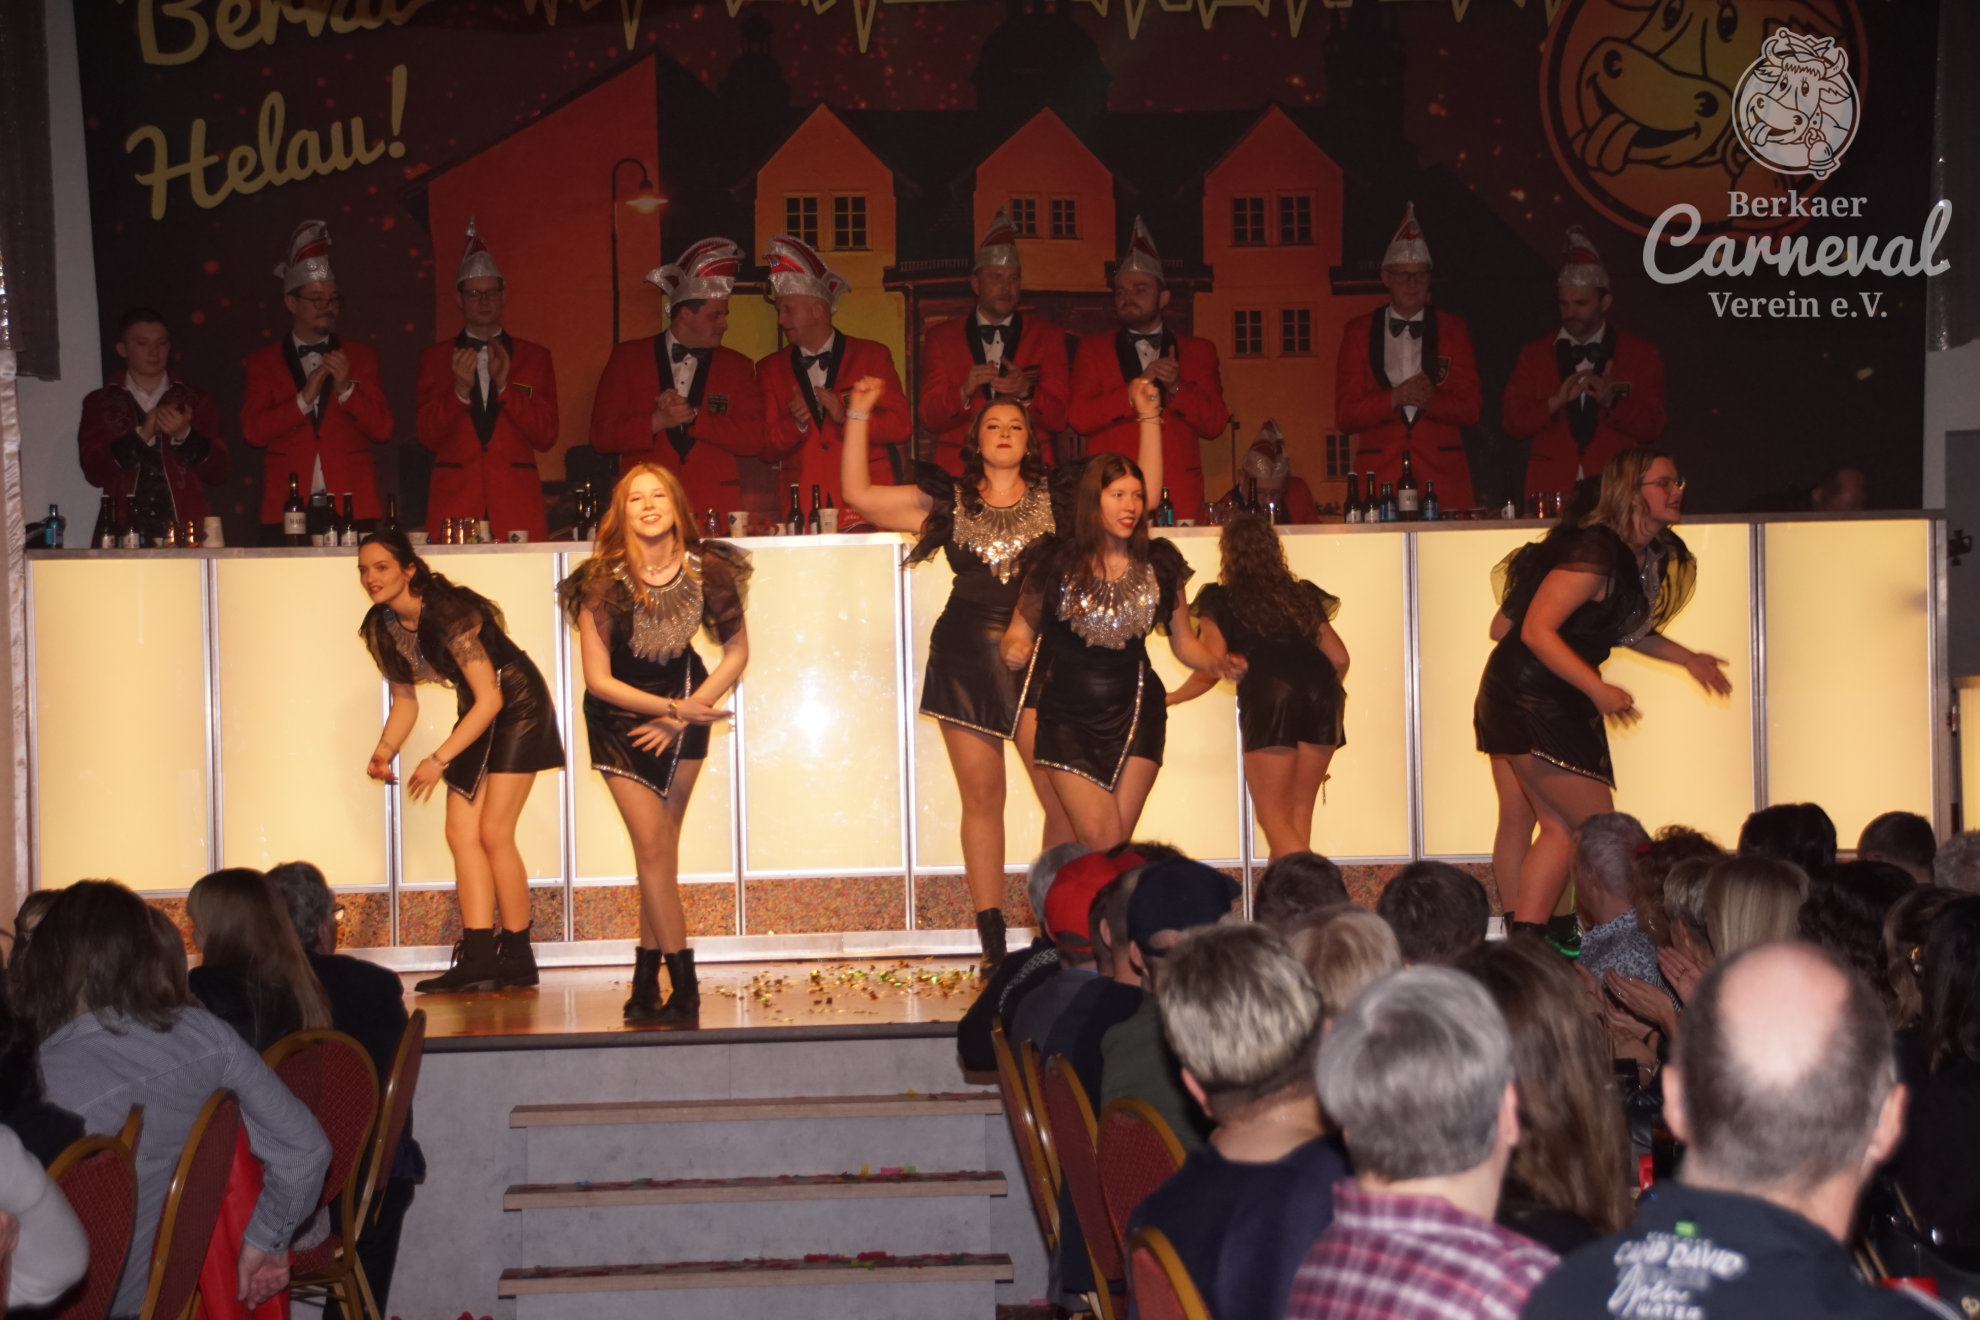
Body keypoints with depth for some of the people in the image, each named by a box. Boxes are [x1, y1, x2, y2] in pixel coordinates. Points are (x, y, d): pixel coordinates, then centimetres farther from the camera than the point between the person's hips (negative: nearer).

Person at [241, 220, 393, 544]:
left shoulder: (361, 358, 15)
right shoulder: (261, 362, 12)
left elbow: (383, 429, 7)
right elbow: (252, 431, -1)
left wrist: (346, 389, -7)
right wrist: (304, 398, -11)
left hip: (353, 508, 1)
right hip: (286, 511, -1)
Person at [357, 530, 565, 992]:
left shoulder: (449, 612, -27)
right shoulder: (381, 628, -4)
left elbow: (490, 699, -26)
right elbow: (404, 699, 8)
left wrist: (438, 760, -27)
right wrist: (384, 751, -11)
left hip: (518, 708, -8)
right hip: (478, 715, 8)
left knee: (493, 831, -12)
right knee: (460, 832, -4)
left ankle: (518, 959, -2)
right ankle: (478, 957, -6)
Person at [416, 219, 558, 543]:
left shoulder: (535, 357, 13)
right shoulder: (434, 358, 13)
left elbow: (546, 437, 4)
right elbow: (427, 436, 4)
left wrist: (504, 385, -8)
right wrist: (460, 390, -12)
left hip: (517, 504, 0)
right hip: (453, 503, 0)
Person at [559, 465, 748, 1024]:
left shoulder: (707, 570, -18)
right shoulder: (602, 582, -23)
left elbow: (737, 651, -6)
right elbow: (598, 679, -18)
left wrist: (684, 713, -12)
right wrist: (671, 708, -22)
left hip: (684, 702, 2)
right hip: (620, 715, -2)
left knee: (662, 843, 5)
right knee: (651, 845, -8)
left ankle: (647, 979, 14)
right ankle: (683, 987, -3)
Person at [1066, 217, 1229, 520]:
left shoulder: (1199, 351, 17)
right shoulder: (1092, 349, 14)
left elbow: (1215, 424, 7)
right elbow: (1078, 417, 1)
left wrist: (1176, 388, -9)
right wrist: (1133, 393, -11)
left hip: (1178, 495, 1)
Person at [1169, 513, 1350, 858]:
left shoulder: (1220, 601, 12)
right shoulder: (1301, 595, 24)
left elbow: (1210, 671, 7)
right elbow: (1339, 658, 20)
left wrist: (1169, 698, 23)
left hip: (1268, 695, -4)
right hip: (1320, 694, 5)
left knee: (1274, 818, 0)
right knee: (1299, 815, 13)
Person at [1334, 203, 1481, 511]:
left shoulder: (1453, 329, 11)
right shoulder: (1358, 332, 9)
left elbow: (1469, 410, 6)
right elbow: (1345, 416, 3)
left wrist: (1429, 400, -12)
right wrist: (1395, 398, -12)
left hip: (1443, 474, 1)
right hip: (1380, 473, -1)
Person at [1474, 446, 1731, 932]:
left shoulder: (1649, 555, 8)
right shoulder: (1596, 553, -22)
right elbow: (1537, 630, -26)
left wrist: (1687, 657, 16)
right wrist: (1599, 690, -27)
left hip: (1563, 704, 10)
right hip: (1528, 697, -10)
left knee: (1561, 828, 10)